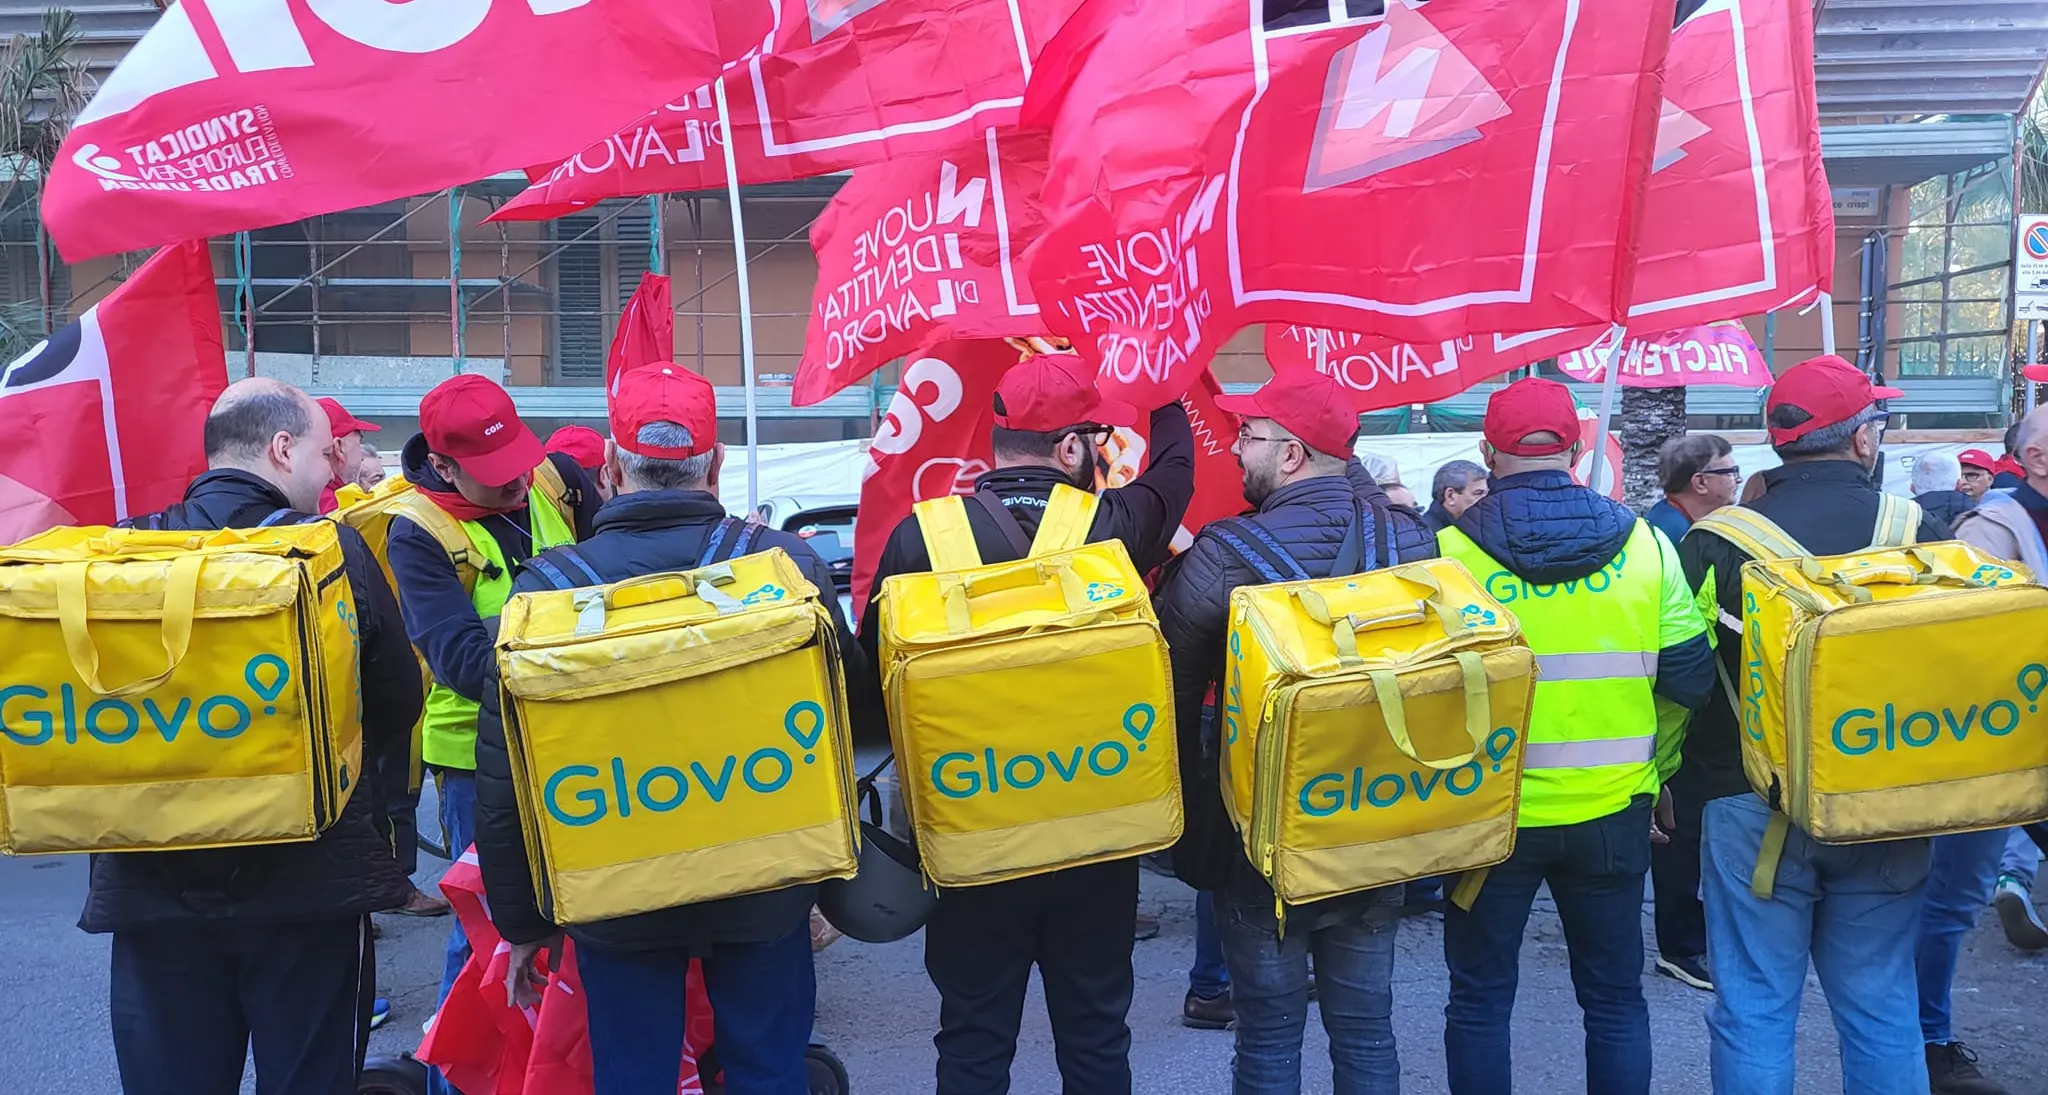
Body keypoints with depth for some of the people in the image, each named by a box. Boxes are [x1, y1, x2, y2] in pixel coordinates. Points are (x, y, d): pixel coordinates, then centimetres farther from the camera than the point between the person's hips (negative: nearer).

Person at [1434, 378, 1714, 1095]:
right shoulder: (1643, 543, -4)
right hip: (1612, 813, 2)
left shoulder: (1449, 552, -11)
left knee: (1481, 1000, 13)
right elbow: (1691, 679, -1)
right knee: (1615, 997, 18)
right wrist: (1648, 768, 15)